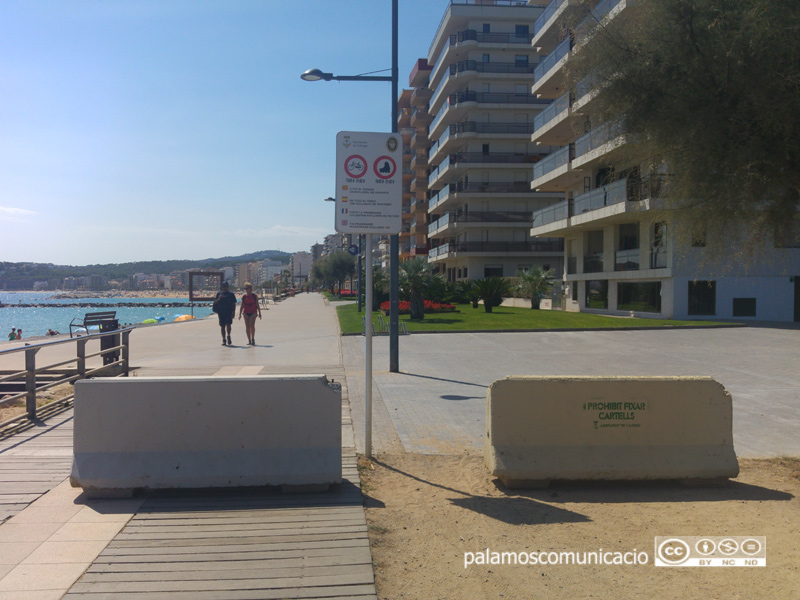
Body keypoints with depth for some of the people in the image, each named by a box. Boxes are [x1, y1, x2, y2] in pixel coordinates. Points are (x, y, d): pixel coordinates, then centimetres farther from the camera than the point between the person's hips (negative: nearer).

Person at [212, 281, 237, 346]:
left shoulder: (231, 294, 5)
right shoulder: (219, 293, 10)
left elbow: (233, 303, 4)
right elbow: (215, 302, 9)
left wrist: (233, 312, -3)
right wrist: (219, 298, -10)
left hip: (229, 311, -2)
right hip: (221, 312, 2)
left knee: (228, 324, -15)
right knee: (222, 326, 6)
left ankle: (228, 336, 4)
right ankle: (223, 339, 14)